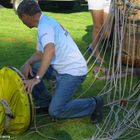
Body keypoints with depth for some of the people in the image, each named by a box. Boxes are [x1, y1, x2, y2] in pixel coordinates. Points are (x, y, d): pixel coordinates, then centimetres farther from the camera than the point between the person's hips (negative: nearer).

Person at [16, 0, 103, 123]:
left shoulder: (44, 25, -19)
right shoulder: (46, 22, 13)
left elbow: (50, 50, -38)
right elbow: (39, 54, 20)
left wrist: (37, 78, -40)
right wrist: (28, 63, 0)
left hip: (73, 72, -10)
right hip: (60, 68, 10)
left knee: (56, 111, -17)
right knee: (26, 70, 6)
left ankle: (93, 104, 1)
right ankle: (45, 102, 17)